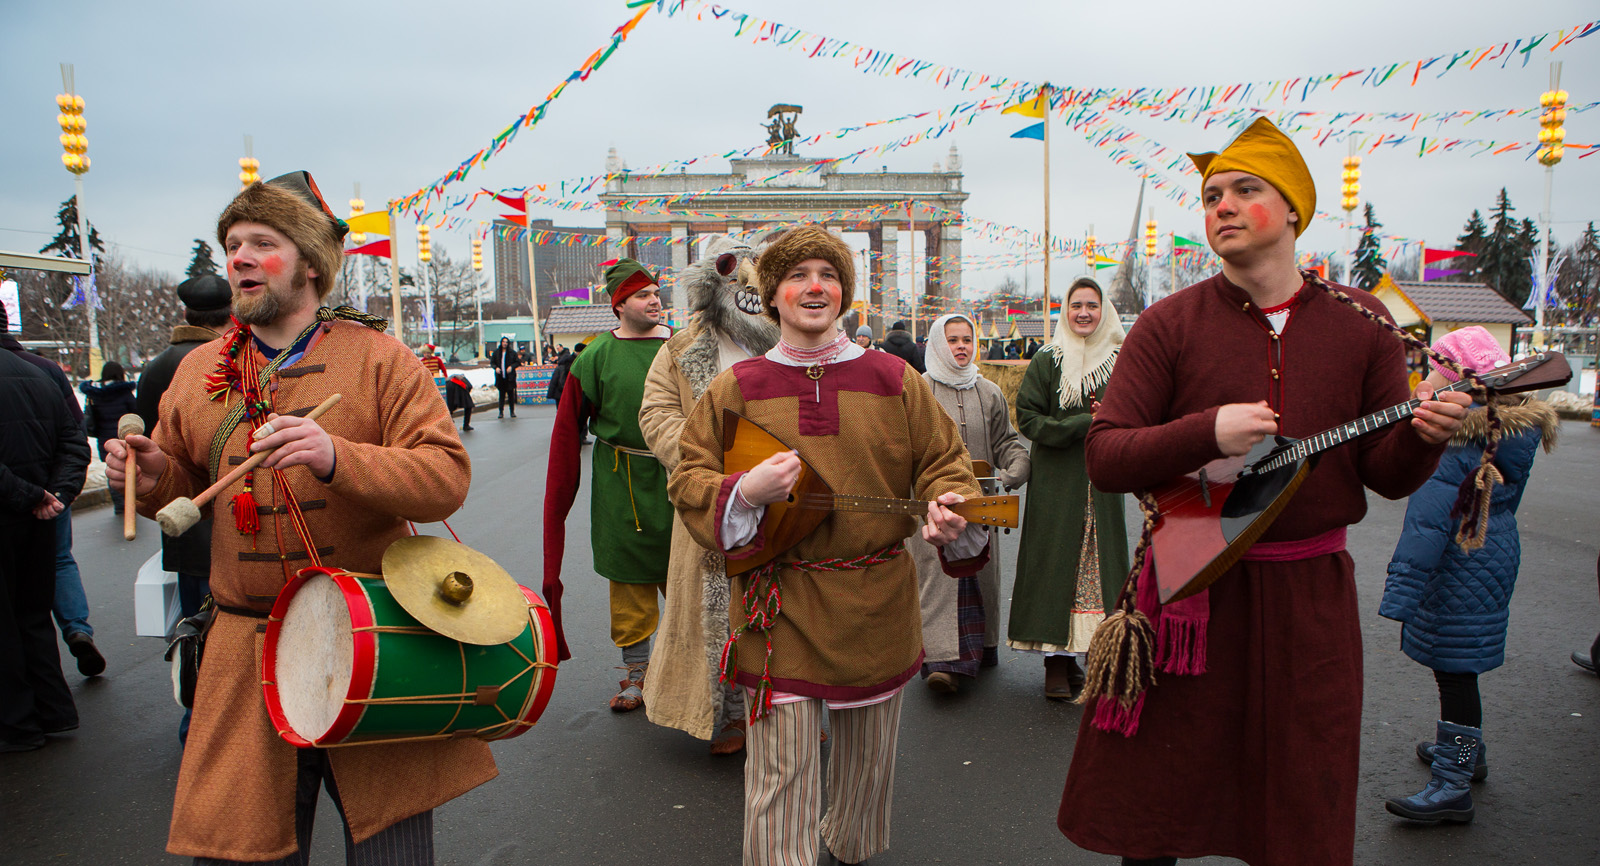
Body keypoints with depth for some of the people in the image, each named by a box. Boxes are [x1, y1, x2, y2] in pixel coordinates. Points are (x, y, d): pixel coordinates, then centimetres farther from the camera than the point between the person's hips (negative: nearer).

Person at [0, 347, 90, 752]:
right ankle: (53, 711, 22)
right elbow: (74, 442, 7)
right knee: (34, 615, 17)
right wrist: (57, 494, -2)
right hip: (38, 522, 7)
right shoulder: (39, 377, 8)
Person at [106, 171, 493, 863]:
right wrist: (153, 478, -2)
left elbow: (446, 477, -15)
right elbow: (187, 482, 21)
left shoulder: (377, 357, -5)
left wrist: (338, 458, -29)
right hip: (248, 656, 3)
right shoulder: (198, 371, 9)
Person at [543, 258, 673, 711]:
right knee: (629, 578, 6)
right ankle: (636, 671, 19)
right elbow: (568, 429, 4)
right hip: (622, 483, -1)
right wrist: (558, 497, 2)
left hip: (679, 478, 1)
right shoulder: (596, 356, 0)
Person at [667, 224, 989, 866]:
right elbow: (688, 480, 2)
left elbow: (941, 463, 4)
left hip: (876, 603, 2)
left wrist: (949, 511, -17)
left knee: (867, 758, 20)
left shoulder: (894, 380, 2)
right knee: (781, 774, -1)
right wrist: (745, 493, -18)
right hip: (779, 607, -2)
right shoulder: (736, 389, 0)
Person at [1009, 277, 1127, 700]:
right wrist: (1085, 424, -13)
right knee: (1056, 562, -4)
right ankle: (1057, 661, 2)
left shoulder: (1121, 361, 9)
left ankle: (1072, 656, 13)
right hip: (1057, 480, -3)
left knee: (1097, 562, 2)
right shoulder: (1047, 361, 2)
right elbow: (1027, 416, -3)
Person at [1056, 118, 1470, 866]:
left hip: (1311, 593, 2)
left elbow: (1386, 475, 5)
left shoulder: (1360, 325, 3)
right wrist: (1208, 433, -23)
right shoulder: (1169, 323, -3)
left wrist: (1424, 438, -16)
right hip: (1188, 589, -1)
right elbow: (1103, 458, -9)